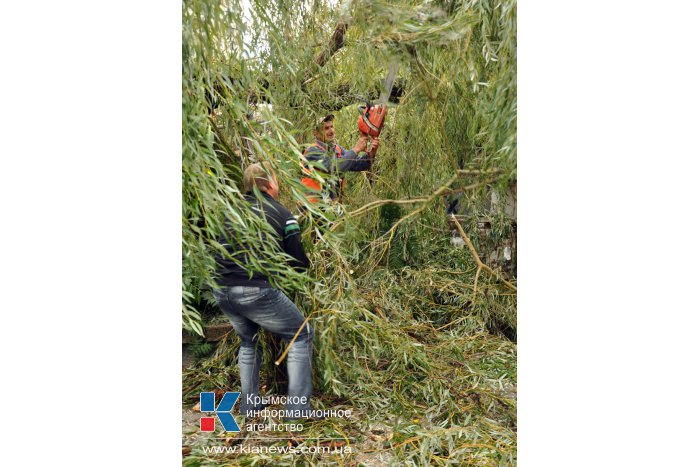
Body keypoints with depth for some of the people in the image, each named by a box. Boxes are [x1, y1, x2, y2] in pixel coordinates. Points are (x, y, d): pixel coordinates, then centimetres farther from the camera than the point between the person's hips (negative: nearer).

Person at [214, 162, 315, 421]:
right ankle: (297, 407, 10)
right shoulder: (282, 214, 1)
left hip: (222, 290, 6)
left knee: (248, 340, 30)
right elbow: (299, 262, 2)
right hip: (257, 291, -6)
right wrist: (308, 264, 24)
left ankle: (249, 403, 32)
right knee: (301, 336, 13)